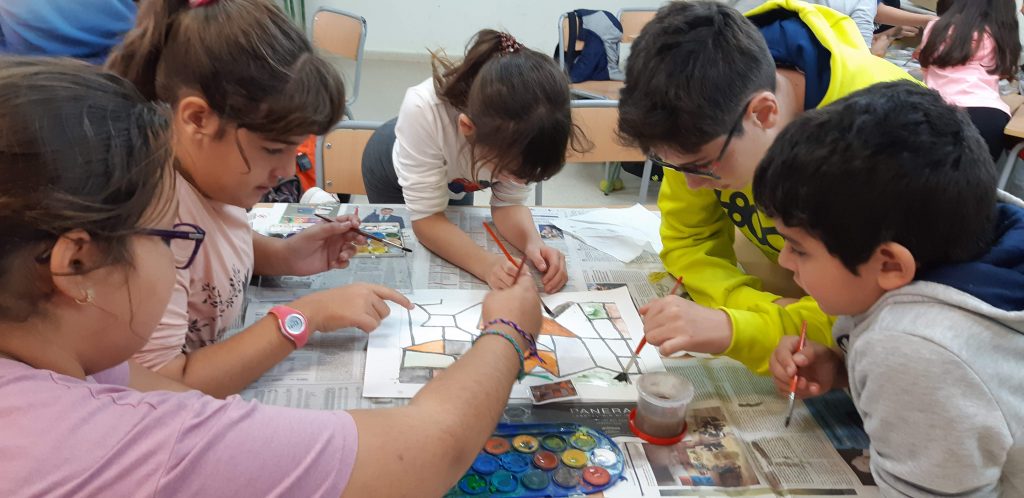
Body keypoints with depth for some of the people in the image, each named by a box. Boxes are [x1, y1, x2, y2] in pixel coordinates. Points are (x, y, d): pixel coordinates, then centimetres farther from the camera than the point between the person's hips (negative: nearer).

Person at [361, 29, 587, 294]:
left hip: (455, 177, 2)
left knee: (453, 262, 19)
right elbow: (426, 219, -40)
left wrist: (533, 243, -47)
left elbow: (509, 202, -25)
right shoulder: (423, 111, -48)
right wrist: (486, 264, -56)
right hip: (393, 164, -2)